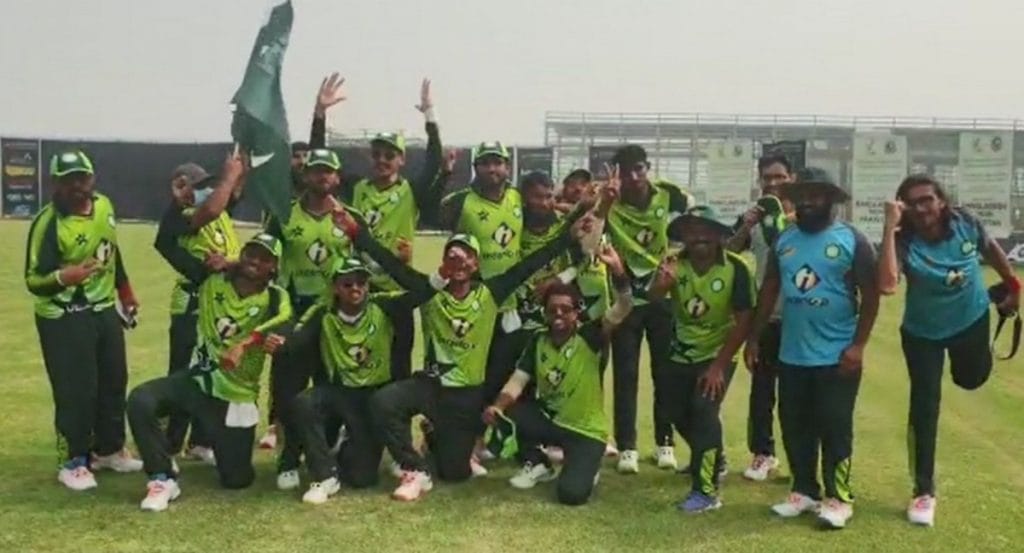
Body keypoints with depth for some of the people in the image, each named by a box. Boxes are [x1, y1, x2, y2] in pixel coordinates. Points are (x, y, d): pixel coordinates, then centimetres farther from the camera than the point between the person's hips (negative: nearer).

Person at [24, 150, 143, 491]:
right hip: (63, 319, -7)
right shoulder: (48, 223, -21)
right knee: (76, 392, -6)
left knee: (114, 383, 15)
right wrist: (62, 277, -43)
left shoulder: (104, 206, 0)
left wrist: (126, 293, 21)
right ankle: (72, 462, 11)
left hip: (105, 310, 7)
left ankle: (109, 450, 32)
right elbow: (33, 281, -23)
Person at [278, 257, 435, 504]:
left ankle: (351, 451, 33)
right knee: (301, 405, -33)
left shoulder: (383, 306, -11)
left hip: (375, 395, -1)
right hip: (337, 391, 1)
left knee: (362, 477, -5)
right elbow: (296, 338, -25)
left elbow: (420, 294, -23)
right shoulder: (323, 314, -10)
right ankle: (326, 476, -14)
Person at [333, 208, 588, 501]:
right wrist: (356, 232, -27)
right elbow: (392, 264, -17)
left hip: (468, 394, 0)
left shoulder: (489, 294, -7)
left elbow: (530, 264, -10)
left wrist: (569, 235, -14)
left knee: (454, 472, 7)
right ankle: (417, 471, -11)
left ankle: (437, 439, 44)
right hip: (430, 384, 0)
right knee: (382, 402, -30)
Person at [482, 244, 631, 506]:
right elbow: (518, 381, -8)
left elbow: (623, 309, -30)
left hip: (586, 430, -5)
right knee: (504, 412, -19)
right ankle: (537, 464, 6)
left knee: (571, 493, -25)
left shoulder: (589, 337, -15)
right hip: (549, 420, 5)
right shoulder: (538, 340, -3)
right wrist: (497, 406, -29)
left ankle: (586, 468, 14)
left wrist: (617, 271, -47)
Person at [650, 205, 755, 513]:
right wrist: (661, 284, -52)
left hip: (718, 354, -4)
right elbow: (652, 300, -28)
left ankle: (706, 491, -12)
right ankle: (712, 462, 42)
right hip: (682, 353, 4)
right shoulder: (675, 265, -14)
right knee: (678, 413, 13)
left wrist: (719, 365, -20)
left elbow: (744, 320, -19)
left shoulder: (735, 269, -22)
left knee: (703, 410, -19)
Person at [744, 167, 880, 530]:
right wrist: (754, 337, 9)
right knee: (794, 427, 12)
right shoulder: (784, 240, 7)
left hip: (836, 357, -5)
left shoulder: (852, 241, -6)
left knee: (834, 429, 3)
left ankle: (838, 497, 15)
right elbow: (769, 291, 12)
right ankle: (804, 490, 26)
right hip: (791, 355, 5)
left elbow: (870, 295, -6)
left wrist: (858, 344, -13)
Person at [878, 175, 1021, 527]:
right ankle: (923, 491, 11)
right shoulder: (904, 241, -30)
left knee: (971, 378, 24)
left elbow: (991, 249, 2)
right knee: (924, 407, -2)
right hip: (923, 332, -2)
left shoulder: (964, 223, -21)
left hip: (971, 320, 2)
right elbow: (887, 286, -50)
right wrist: (890, 228, -48)